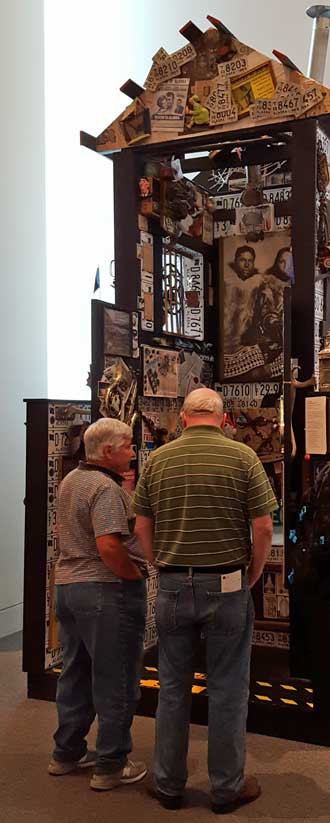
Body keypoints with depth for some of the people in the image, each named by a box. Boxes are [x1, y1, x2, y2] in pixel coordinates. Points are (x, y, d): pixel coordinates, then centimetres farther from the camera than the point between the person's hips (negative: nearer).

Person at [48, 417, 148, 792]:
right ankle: (111, 766, 14)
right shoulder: (106, 488, -20)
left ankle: (66, 753, 31)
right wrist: (135, 576, -16)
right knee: (114, 680, 3)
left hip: (66, 584, 9)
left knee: (75, 674, 20)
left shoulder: (69, 481, 10)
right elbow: (108, 546, -27)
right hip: (106, 590, -9)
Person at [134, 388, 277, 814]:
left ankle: (168, 785, 25)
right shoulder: (243, 457, -7)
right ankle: (227, 788, 22)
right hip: (228, 586, -2)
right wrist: (252, 575, 5)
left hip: (172, 587, 3)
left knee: (172, 689, 13)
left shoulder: (157, 460, 1)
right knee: (227, 690, 10)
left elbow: (142, 528, 4)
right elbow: (262, 527, -8)